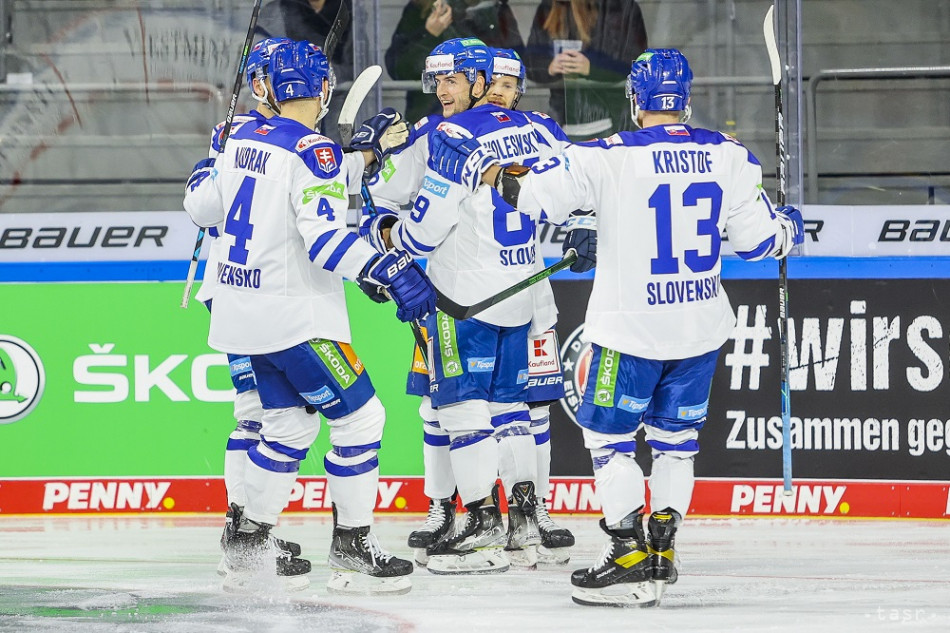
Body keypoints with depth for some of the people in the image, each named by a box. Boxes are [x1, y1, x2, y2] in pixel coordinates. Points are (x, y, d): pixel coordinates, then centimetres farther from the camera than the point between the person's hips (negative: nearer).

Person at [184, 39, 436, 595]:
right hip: (294, 317, -9)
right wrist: (390, 271, -29)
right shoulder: (313, 149, -18)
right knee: (359, 418, -2)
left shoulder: (245, 138, 7)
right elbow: (323, 237, -27)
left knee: (291, 423, 19)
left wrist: (204, 176, 39)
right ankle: (353, 549, -1)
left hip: (246, 309, 9)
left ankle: (249, 545, 20)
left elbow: (203, 207, 19)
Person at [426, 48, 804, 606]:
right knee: (676, 435, 19)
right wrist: (788, 230, 24)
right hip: (701, 327, 4)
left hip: (631, 328, -4)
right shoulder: (728, 156, -4)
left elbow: (533, 193, -14)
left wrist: (480, 166, 4)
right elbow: (759, 237, 1)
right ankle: (663, 548, 16)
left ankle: (629, 557, -1)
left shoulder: (608, 157, -14)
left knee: (609, 433, 8)